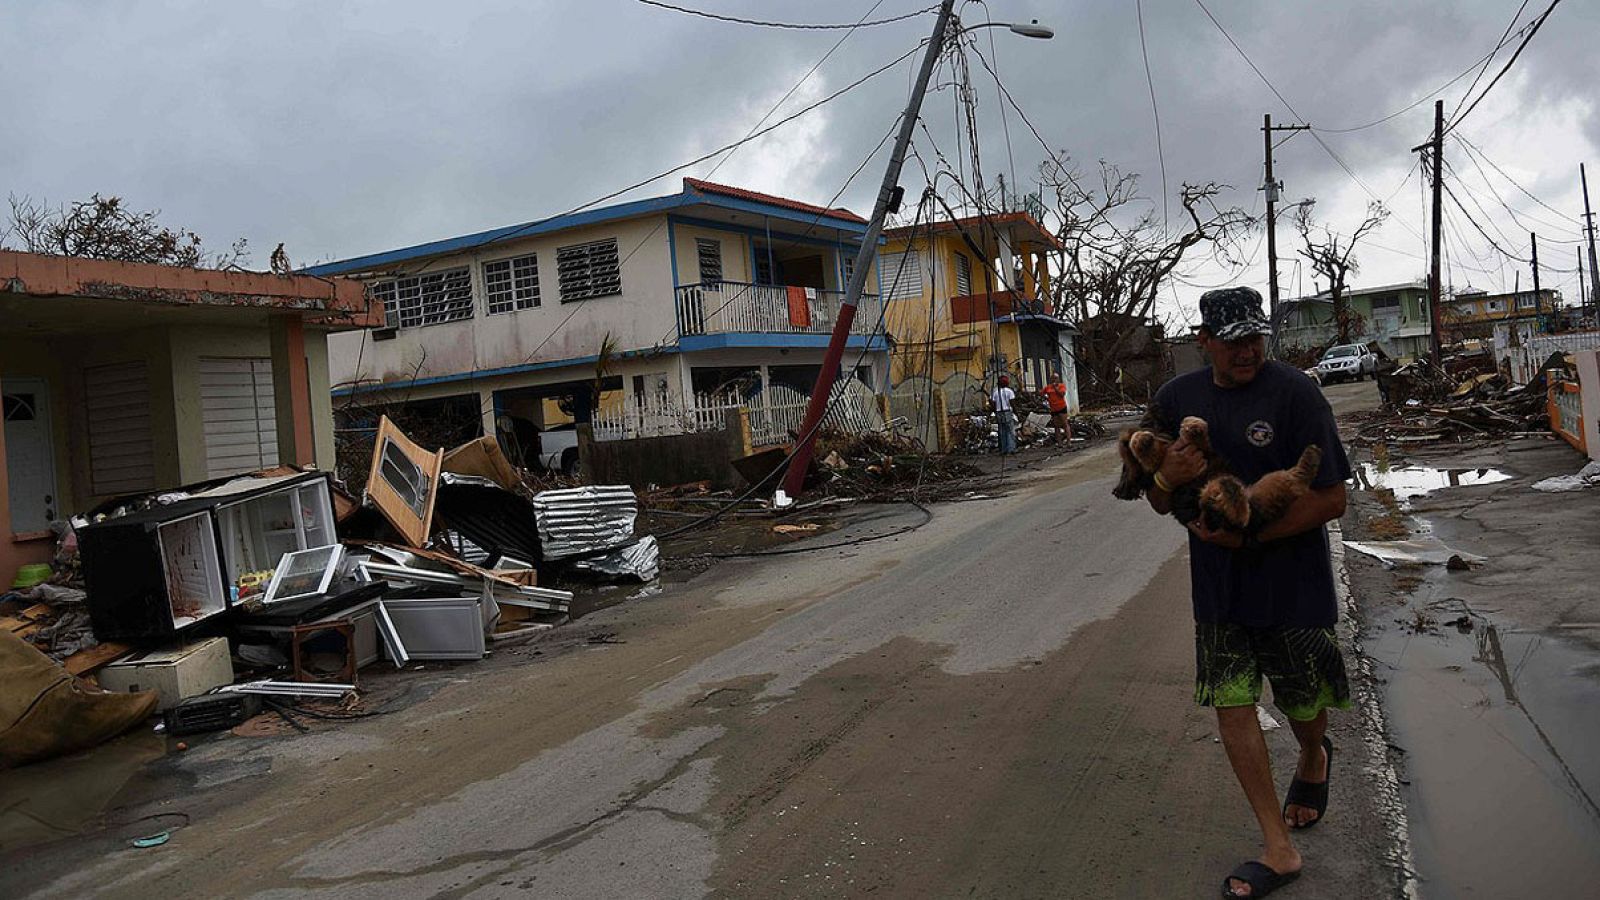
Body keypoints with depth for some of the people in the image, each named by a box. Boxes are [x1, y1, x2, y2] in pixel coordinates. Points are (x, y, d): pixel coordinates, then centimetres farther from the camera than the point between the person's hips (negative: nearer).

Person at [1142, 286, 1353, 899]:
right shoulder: (1176, 400, 1)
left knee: (1302, 704, 13)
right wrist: (1166, 477, -17)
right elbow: (1159, 504, 6)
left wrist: (1246, 534, -23)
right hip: (1219, 586, 4)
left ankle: (1313, 758, 51)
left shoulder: (1294, 393, -14)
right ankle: (1278, 849, 16)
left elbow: (1331, 500, -16)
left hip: (1292, 579, -3)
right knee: (1231, 704, 1)